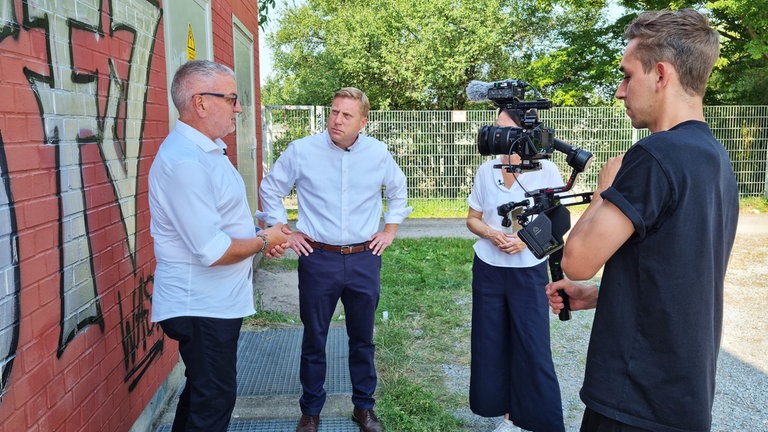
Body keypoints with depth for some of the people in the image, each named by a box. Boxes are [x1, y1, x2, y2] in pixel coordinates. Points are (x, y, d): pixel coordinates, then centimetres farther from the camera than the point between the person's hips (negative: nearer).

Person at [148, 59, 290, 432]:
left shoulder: (206, 149, 8)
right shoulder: (183, 161, -25)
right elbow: (213, 252, -28)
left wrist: (260, 235, 5)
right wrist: (264, 241, -11)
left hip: (214, 302, 10)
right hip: (201, 307, -10)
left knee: (203, 391, 23)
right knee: (214, 399, 5)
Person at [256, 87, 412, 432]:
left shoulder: (378, 153, 0)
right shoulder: (301, 151, -7)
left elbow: (398, 191, 18)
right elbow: (270, 190, 5)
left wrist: (390, 231, 11)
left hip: (364, 260, 2)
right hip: (318, 260, -1)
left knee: (362, 339, 14)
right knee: (314, 340, 10)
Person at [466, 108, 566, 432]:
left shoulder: (546, 171, -8)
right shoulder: (486, 170, 1)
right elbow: (472, 219, 8)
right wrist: (490, 233, -13)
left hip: (529, 272, -3)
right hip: (488, 270, 4)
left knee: (533, 349, -1)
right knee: (492, 344, 9)